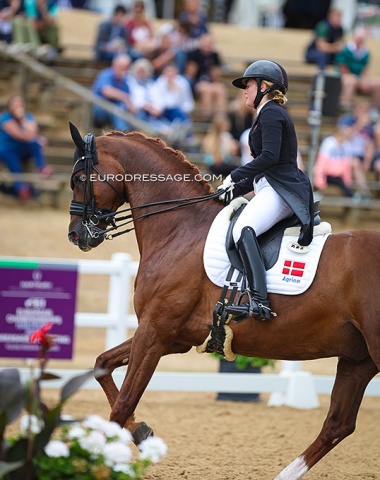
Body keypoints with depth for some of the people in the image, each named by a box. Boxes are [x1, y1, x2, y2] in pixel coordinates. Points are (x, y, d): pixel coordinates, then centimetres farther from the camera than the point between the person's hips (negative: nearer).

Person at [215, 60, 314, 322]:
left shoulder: (271, 113, -6)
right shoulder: (271, 114, 26)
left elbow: (269, 156, -20)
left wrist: (234, 177, -15)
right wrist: (237, 189, 18)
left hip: (280, 190, -12)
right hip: (271, 189, 12)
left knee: (243, 229, -32)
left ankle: (259, 301, -44)